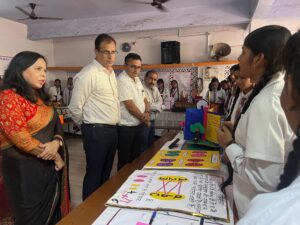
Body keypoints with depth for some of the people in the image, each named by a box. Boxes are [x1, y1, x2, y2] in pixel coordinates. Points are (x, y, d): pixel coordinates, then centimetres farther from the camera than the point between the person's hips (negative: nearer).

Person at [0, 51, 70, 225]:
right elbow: (21, 138, -22)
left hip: (50, 165, 7)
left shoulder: (41, 97, 9)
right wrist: (55, 156, -12)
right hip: (26, 168, -7)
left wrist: (57, 143, -15)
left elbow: (56, 124, 8)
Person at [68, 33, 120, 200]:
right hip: (96, 131, -8)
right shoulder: (88, 74, -17)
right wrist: (88, 126, 0)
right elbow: (75, 107, -15)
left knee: (106, 173, 20)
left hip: (112, 129, 8)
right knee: (94, 174, 6)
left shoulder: (111, 72, 11)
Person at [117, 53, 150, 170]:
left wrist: (147, 113, -8)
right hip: (127, 127, -8)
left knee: (140, 157, 17)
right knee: (125, 160, 8)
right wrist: (144, 118, -8)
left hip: (141, 125, 8)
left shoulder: (137, 80, 10)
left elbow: (144, 100, 13)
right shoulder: (122, 81, -17)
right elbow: (130, 106, -20)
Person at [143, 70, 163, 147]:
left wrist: (152, 106, -14)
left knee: (151, 145, 17)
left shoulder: (155, 89, 13)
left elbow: (160, 101, 5)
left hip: (152, 121, 8)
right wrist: (157, 106, -8)